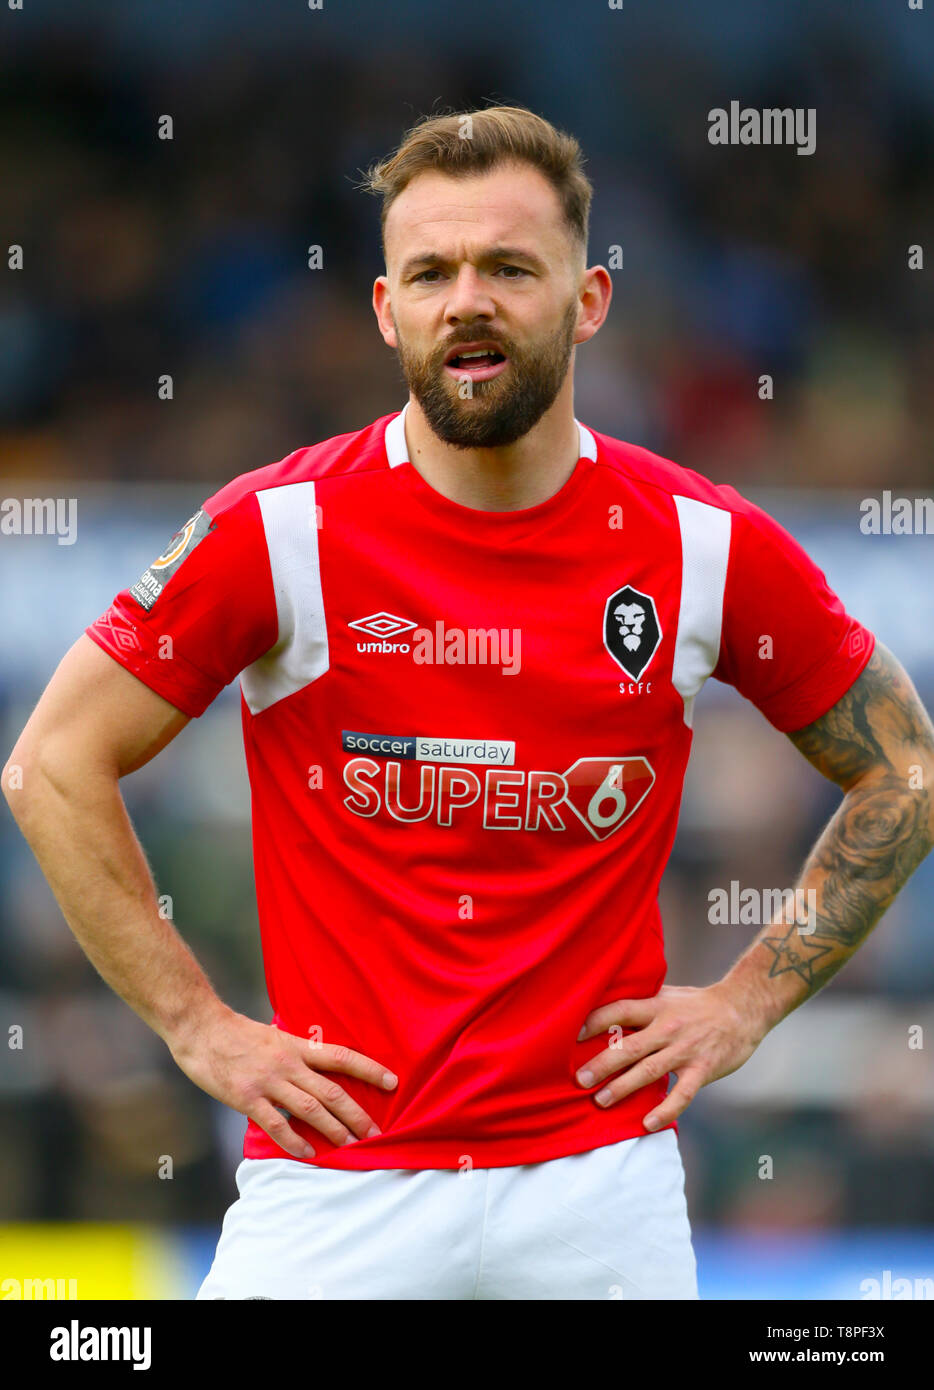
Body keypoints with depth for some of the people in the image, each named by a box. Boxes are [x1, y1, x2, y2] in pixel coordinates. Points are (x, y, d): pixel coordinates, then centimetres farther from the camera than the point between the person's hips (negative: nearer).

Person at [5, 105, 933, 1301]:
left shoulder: (705, 545, 0)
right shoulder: (280, 531, -5)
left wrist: (749, 1002, 5)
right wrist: (199, 1026, -3)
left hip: (601, 1187, 1)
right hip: (335, 1185, -1)